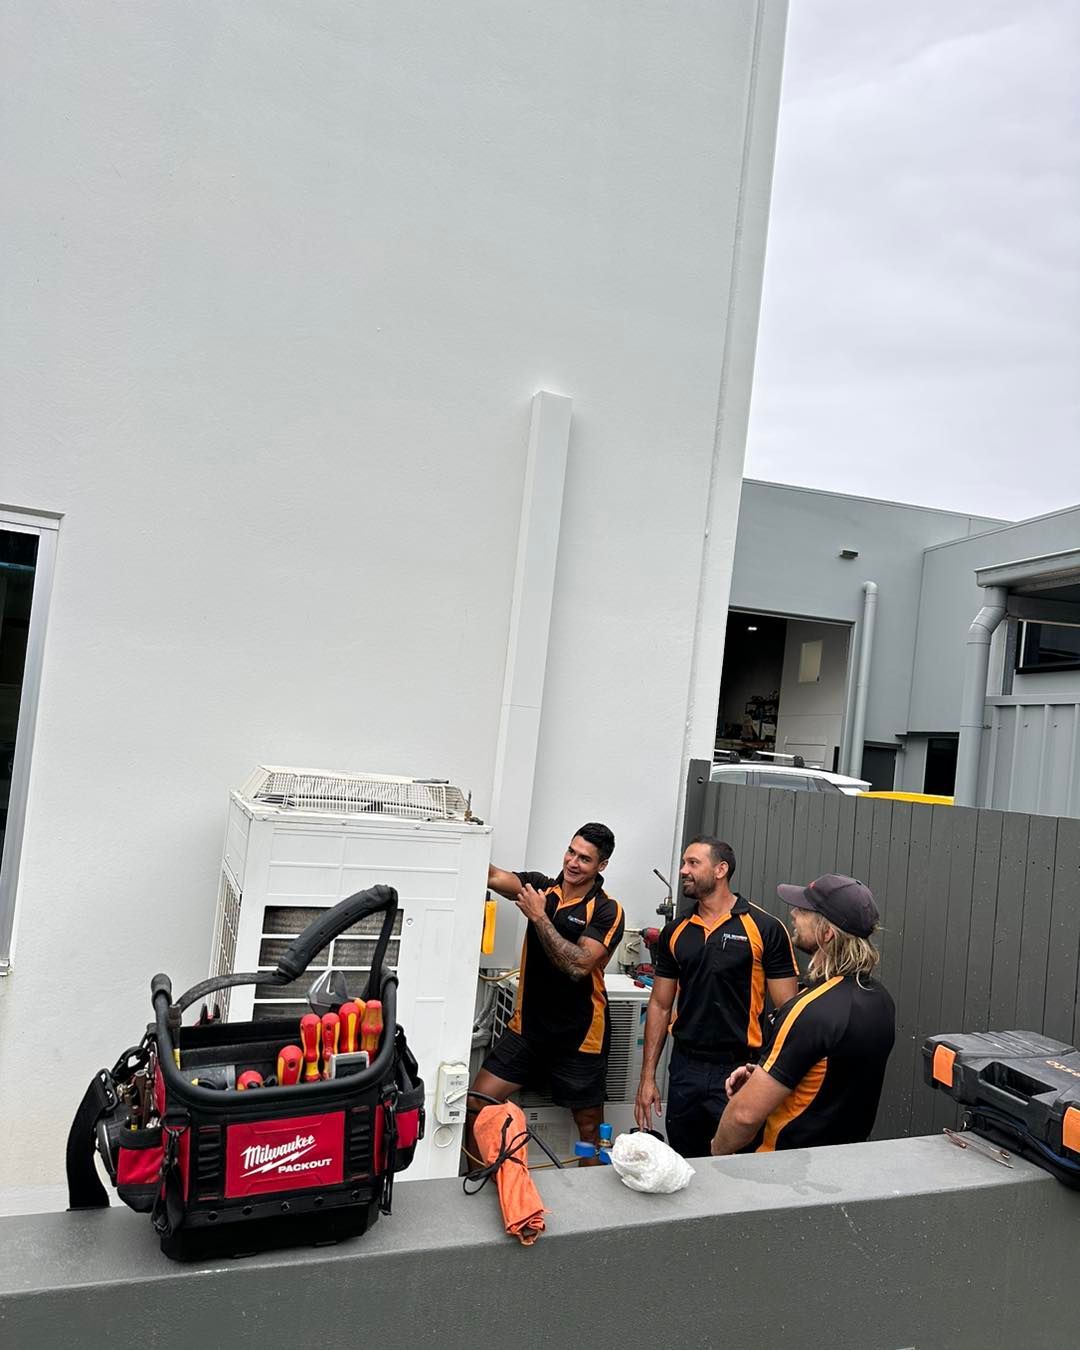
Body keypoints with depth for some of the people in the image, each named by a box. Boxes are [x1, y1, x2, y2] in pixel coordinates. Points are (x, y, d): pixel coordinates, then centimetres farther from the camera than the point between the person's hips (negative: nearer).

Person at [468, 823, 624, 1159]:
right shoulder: (540, 886, 0)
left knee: (590, 1126, 11)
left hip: (579, 1037, -3)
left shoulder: (607, 911, -11)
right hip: (527, 1027, 3)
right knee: (476, 1104, -2)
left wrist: (539, 917, -23)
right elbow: (494, 876, -18)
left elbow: (578, 966, -23)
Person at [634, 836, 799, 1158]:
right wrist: (647, 1078, 6)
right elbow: (660, 1006, 10)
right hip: (684, 1068, 4)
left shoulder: (765, 929, -9)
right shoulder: (675, 931, 5)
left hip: (739, 1071, -4)